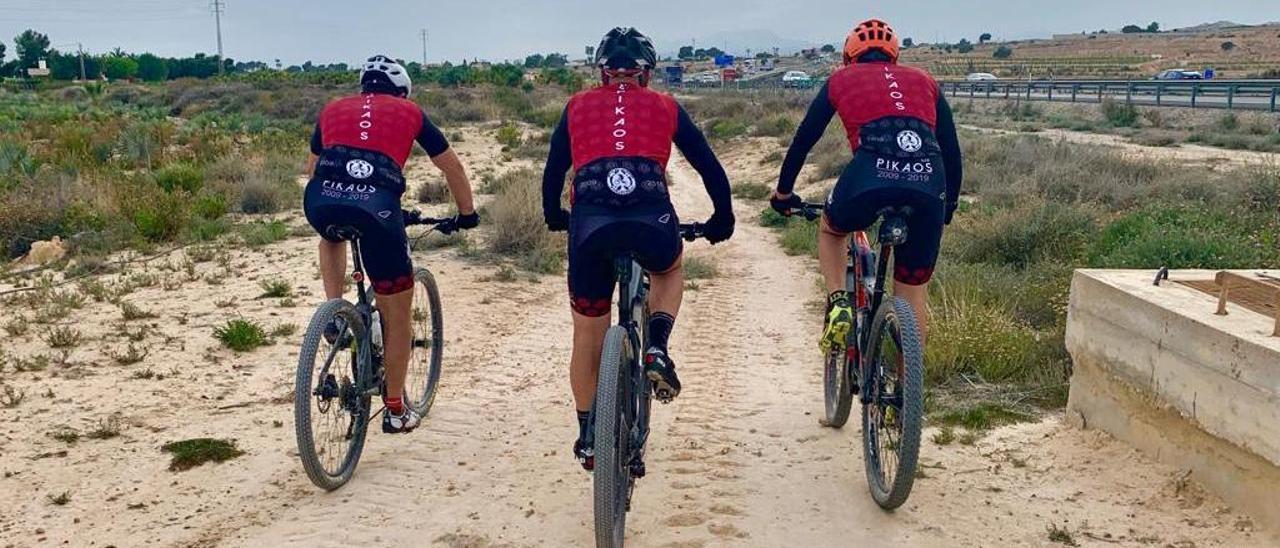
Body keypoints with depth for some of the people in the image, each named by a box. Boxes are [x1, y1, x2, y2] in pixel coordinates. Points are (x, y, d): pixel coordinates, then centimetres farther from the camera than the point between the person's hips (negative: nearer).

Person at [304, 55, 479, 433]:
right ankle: (396, 411, 25)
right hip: (377, 206, -2)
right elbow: (452, 166, 32)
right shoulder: (409, 111, 26)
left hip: (321, 200, 3)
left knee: (332, 237, 43)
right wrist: (467, 214, 45)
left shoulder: (333, 109, 31)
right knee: (398, 314, 15)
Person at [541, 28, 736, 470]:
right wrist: (722, 221, 37)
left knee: (587, 336, 21)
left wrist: (554, 218, 45)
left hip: (591, 224, 1)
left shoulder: (577, 107, 24)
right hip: (652, 222, 0)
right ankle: (657, 349, 10)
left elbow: (552, 174, 27)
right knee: (670, 272, 36)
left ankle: (588, 438, 30)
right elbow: (710, 167, 23)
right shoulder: (665, 107, 22)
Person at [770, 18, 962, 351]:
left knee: (831, 231, 32)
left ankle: (838, 303, 11)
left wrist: (783, 192, 41)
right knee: (913, 293, 17)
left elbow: (803, 140, 28)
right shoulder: (924, 81, 30)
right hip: (928, 186, 2)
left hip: (870, 177, -1)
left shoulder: (841, 80, 25)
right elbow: (952, 151, 28)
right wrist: (949, 205, 41)